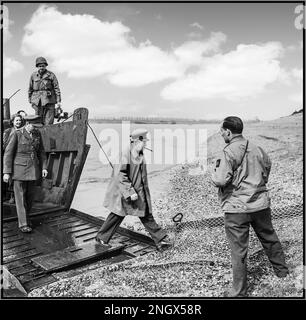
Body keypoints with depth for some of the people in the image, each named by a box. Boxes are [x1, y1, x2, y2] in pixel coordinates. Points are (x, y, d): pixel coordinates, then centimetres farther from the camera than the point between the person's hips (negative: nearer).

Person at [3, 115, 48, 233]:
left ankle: (25, 216, 32)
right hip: (19, 169, -5)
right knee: (20, 196, 1)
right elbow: (8, 153, -10)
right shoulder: (16, 134, -11)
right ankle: (23, 224, 8)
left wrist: (44, 167, 2)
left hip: (33, 169, 5)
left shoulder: (37, 134, 3)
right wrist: (6, 172, -13)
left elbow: (41, 152, 11)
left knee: (30, 195, 11)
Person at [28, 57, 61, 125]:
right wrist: (30, 100, 15)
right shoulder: (33, 76, 10)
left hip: (49, 100, -2)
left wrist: (58, 102, -6)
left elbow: (56, 88, -1)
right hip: (37, 101, 2)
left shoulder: (51, 75, 2)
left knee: (48, 122, -6)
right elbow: (30, 89, 17)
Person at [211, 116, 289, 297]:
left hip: (237, 208, -7)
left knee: (239, 250, 4)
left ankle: (239, 292, 16)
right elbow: (268, 165, 19)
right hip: (261, 203, 7)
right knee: (269, 238, 27)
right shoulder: (257, 149, 5)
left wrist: (215, 172, -3)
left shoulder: (230, 152, -17)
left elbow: (220, 180, -24)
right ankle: (282, 270, 48)